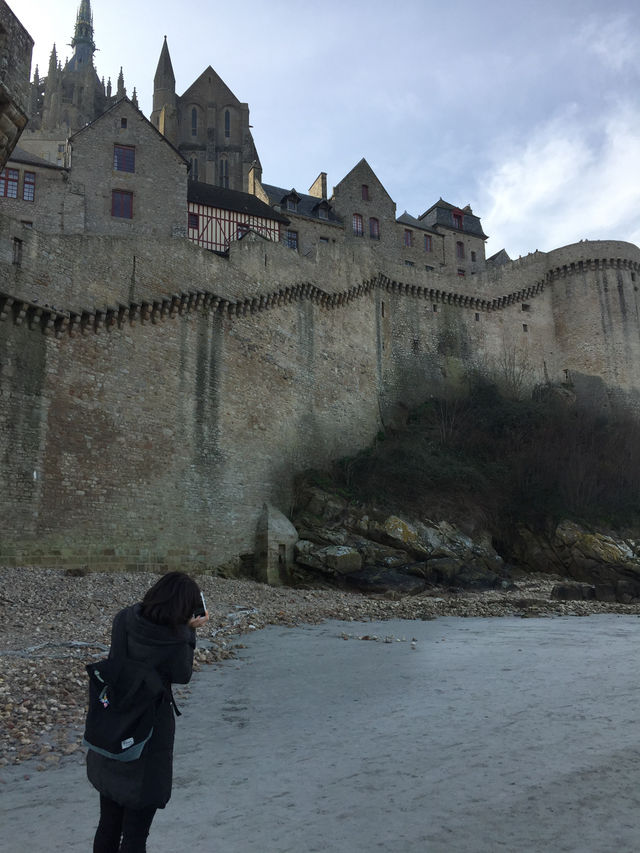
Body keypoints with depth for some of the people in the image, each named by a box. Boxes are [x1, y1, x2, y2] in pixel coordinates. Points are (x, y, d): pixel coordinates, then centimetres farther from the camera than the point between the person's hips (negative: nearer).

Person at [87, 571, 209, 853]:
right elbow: (182, 676, -8)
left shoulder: (124, 619, -14)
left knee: (108, 824, 25)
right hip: (150, 732, -5)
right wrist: (189, 632, -4)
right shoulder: (176, 640, -27)